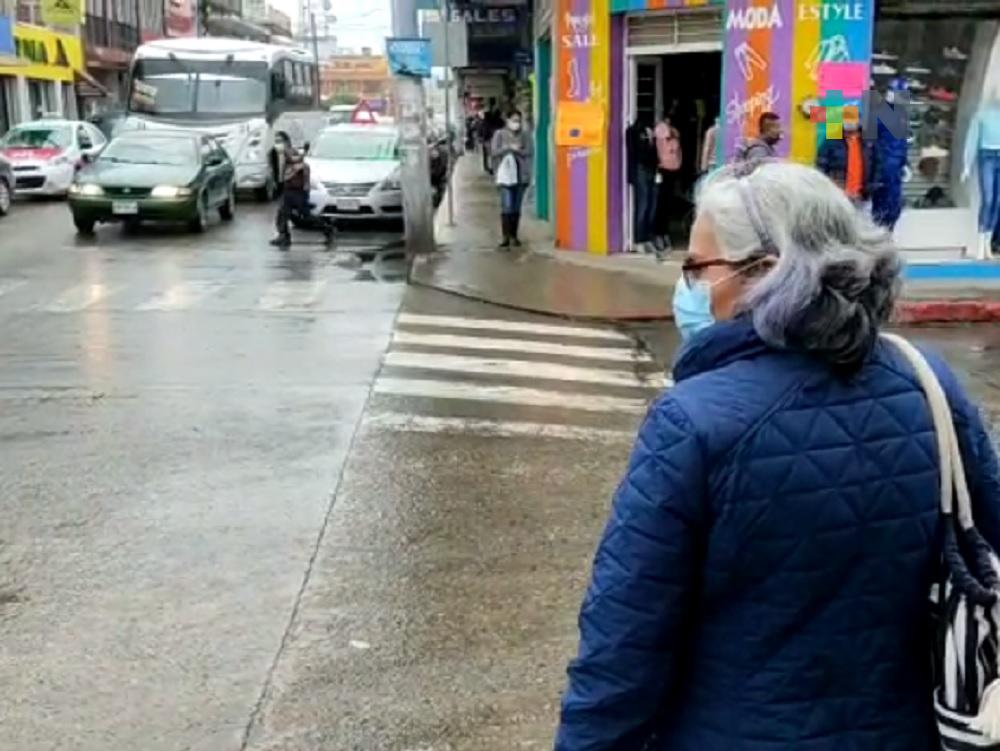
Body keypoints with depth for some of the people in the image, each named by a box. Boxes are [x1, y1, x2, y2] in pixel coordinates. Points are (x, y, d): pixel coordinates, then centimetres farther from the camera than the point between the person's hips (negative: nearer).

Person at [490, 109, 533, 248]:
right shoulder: (499, 134, 4)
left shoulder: (525, 135, 7)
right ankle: (506, 236, -6)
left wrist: (516, 149, -12)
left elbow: (530, 152, 0)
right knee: (506, 207, -10)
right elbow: (494, 151, -3)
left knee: (516, 207, 5)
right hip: (505, 174, -2)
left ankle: (514, 236, 13)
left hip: (521, 175, 2)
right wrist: (509, 148, -12)